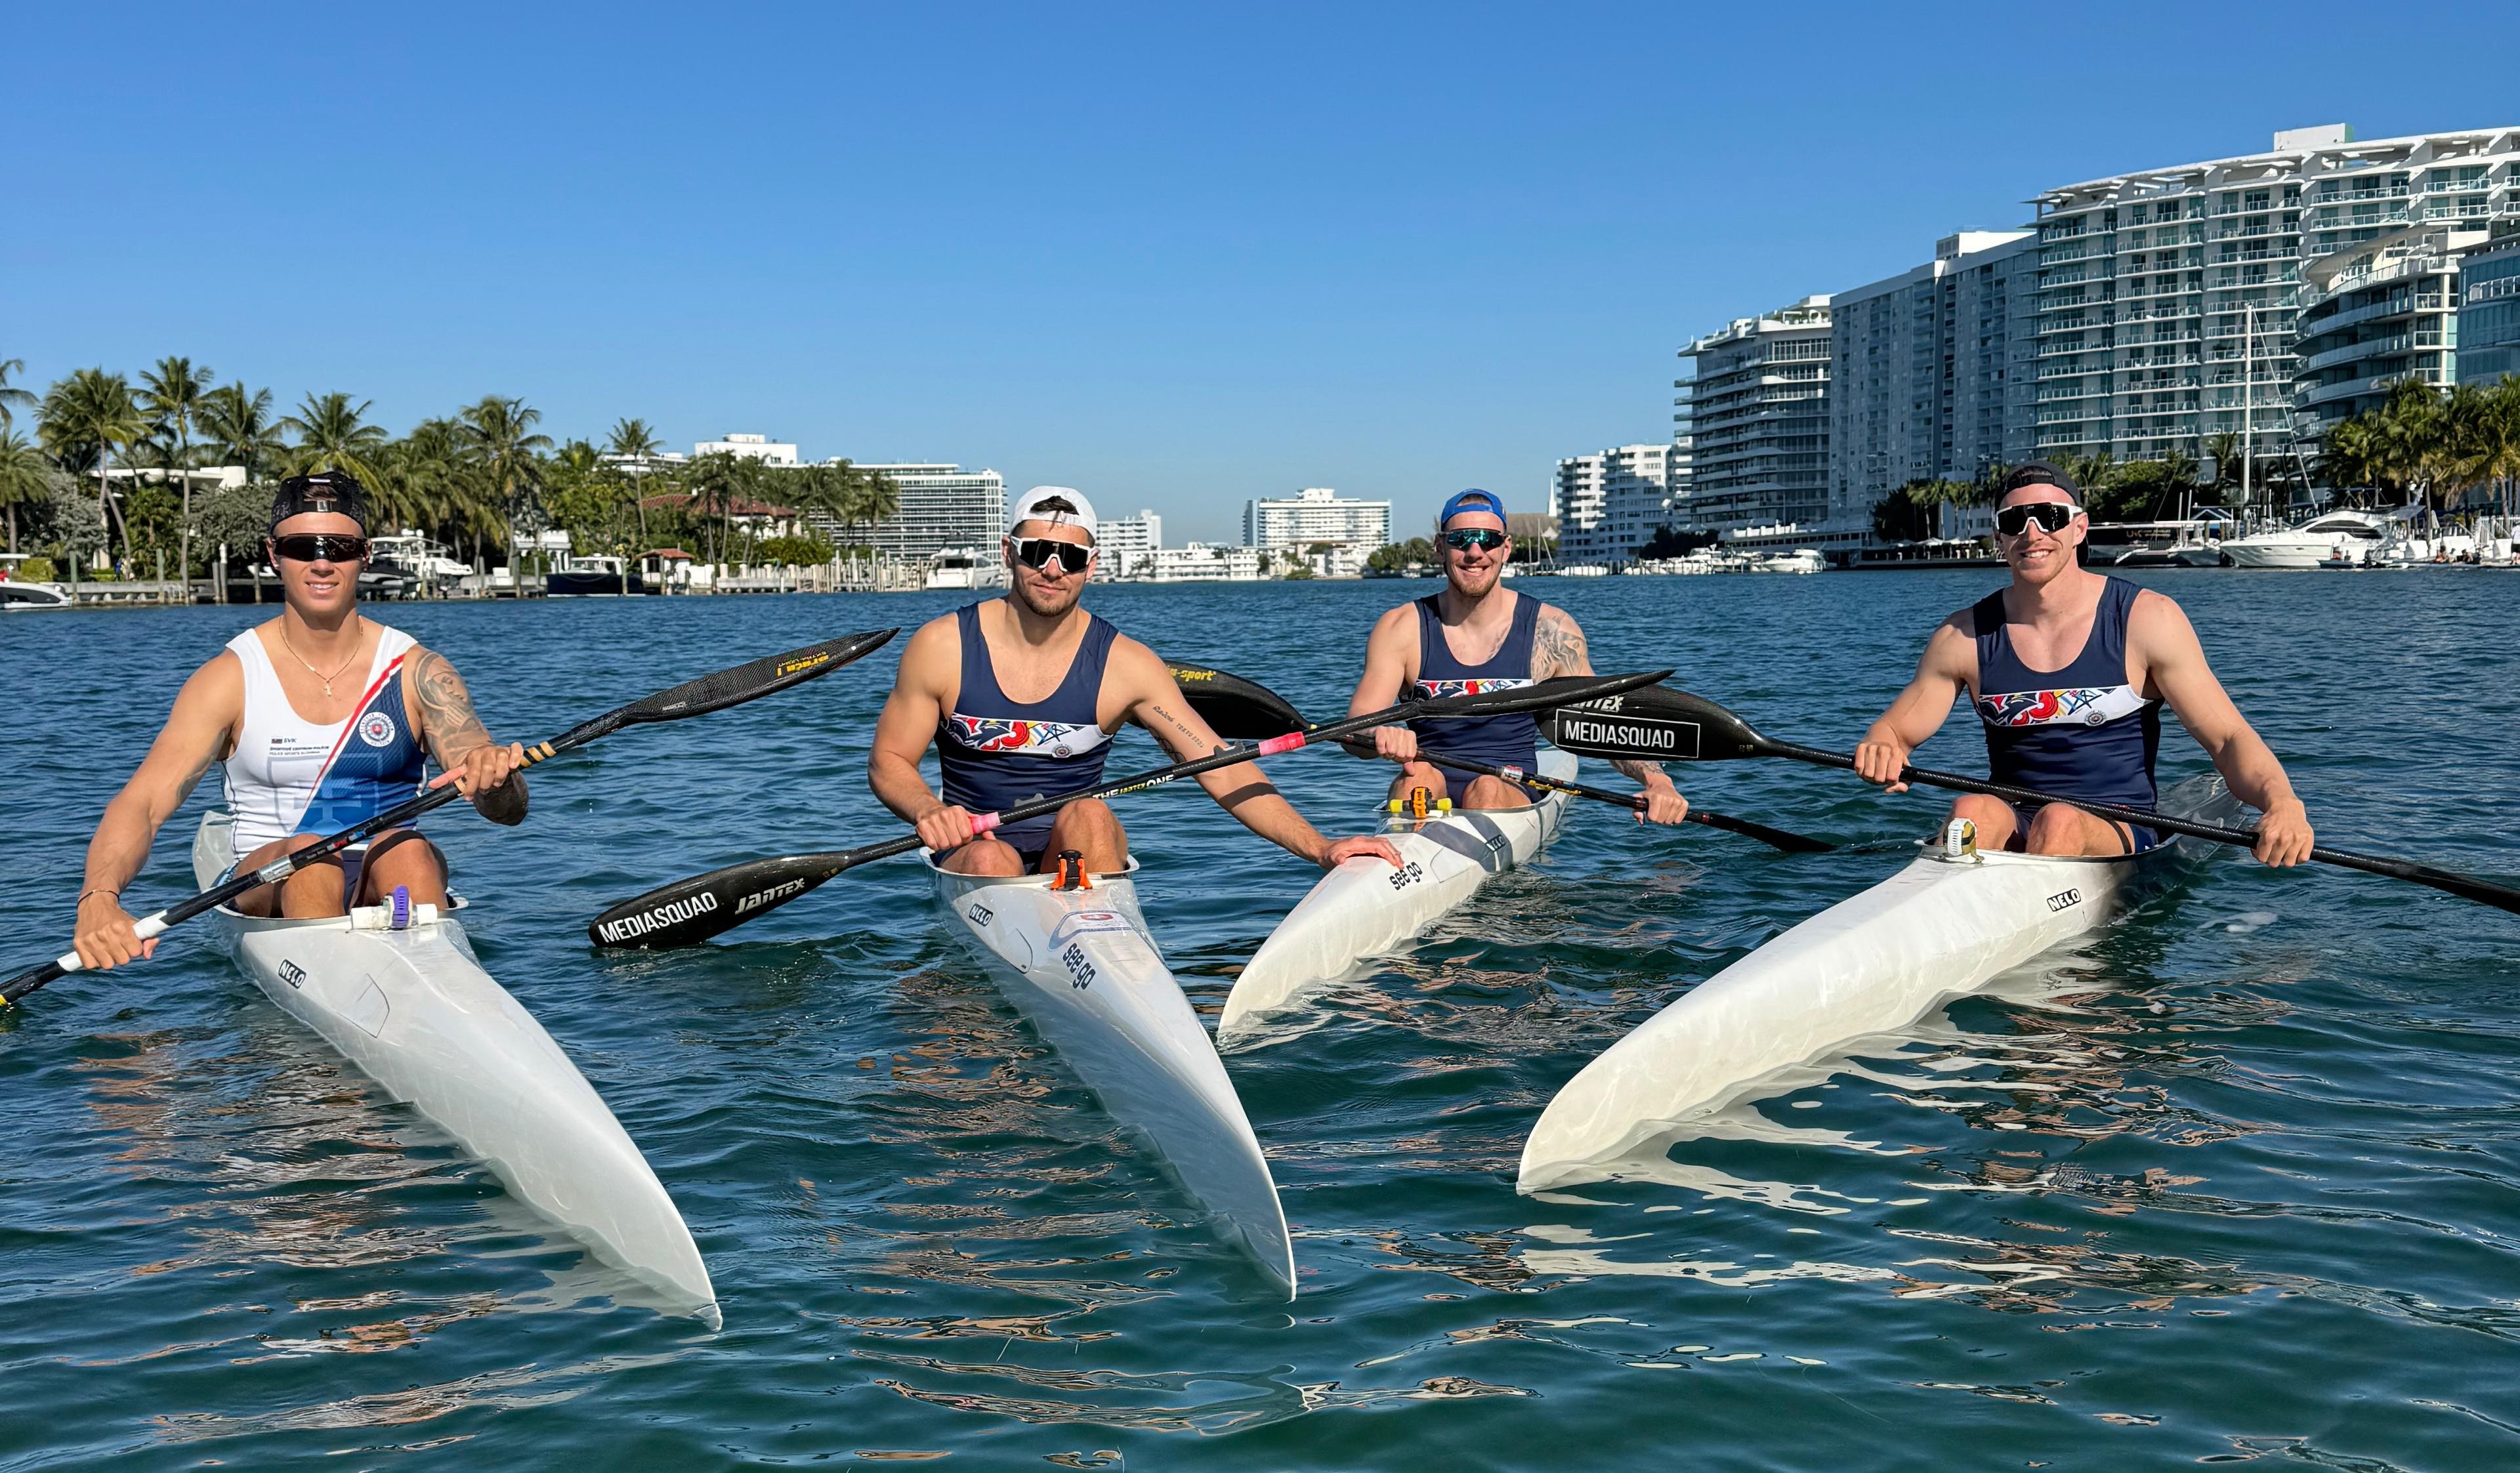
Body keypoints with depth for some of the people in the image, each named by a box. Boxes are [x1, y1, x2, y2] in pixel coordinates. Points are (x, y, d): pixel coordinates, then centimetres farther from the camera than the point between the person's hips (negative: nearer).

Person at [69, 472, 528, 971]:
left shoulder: (415, 672, -1)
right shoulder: (233, 677, -2)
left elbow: (509, 811, -11)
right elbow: (141, 804, -11)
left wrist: (494, 775, -37)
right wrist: (99, 899, -33)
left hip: (386, 891, 0)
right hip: (271, 889, 0)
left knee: (406, 850, -32)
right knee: (307, 853, -33)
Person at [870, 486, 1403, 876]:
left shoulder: (1125, 665, -5)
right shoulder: (942, 647, -4)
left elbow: (1223, 770, -10)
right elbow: (888, 761, 3)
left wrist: (1321, 849, -21)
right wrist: (927, 811, -21)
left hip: (1078, 855, 0)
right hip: (972, 850, 0)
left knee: (1089, 815, -33)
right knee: (990, 861, -35)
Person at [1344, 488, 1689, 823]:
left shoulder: (1550, 629, 1)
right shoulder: (1400, 628, 0)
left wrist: (1657, 780, -20)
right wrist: (1380, 738, -34)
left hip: (1515, 800, 0)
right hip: (1427, 799, 0)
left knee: (1488, 789, -34)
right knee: (1417, 774, -33)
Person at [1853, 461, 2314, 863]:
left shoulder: (2147, 619, -2)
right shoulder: (1963, 638, 3)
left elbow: (2228, 737, -5)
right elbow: (1893, 730, 8)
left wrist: (2282, 803, -27)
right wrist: (1880, 750, -19)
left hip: (2123, 835, -1)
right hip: (2012, 834, 2)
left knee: (2061, 822, -35)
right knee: (1973, 811, -33)